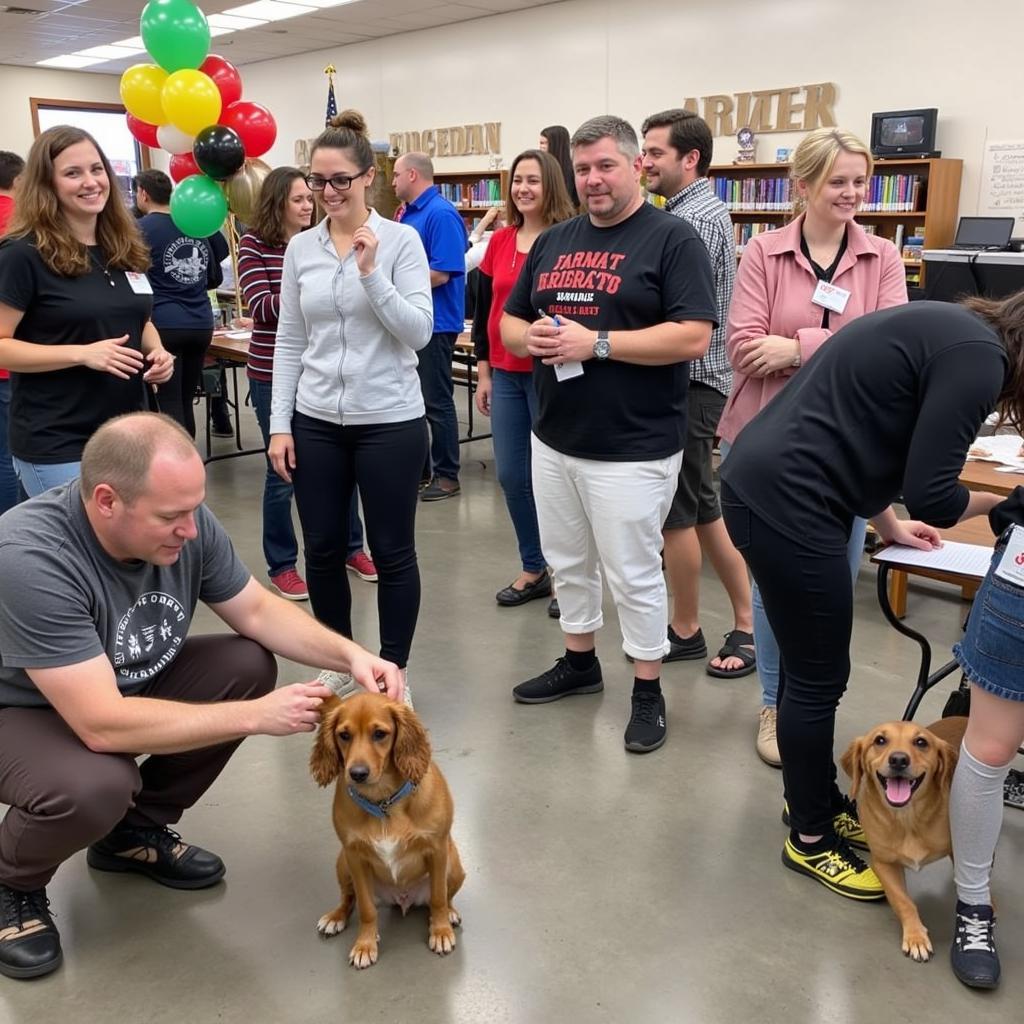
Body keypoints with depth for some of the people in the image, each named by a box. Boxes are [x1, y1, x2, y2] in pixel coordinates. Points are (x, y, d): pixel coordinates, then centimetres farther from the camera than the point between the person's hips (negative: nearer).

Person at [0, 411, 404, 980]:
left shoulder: (185, 523, -19)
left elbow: (257, 611, -5)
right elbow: (103, 725, -39)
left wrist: (349, 654, -22)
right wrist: (255, 717, -36)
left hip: (130, 684, 6)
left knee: (250, 664, -12)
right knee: (97, 785, -35)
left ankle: (136, 830, 7)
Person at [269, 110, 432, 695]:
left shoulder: (401, 240, -6)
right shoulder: (301, 248, 6)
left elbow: (419, 333, -12)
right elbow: (290, 342, 8)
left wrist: (371, 273, -22)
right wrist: (280, 423, 3)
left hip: (390, 421, -4)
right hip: (316, 422, 4)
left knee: (392, 552, 5)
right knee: (323, 550, 12)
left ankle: (392, 670, 22)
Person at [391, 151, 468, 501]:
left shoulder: (441, 214, -16)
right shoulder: (408, 213, 13)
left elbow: (441, 273, -24)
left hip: (435, 323, -10)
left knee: (437, 401, -1)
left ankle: (447, 475, 9)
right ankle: (418, 469, 25)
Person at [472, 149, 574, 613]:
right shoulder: (499, 241, 9)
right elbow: (483, 310, 14)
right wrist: (483, 373, 12)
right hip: (505, 375, 6)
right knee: (511, 476, 11)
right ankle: (534, 569, 27)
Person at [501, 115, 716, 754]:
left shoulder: (673, 239, -8)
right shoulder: (554, 241, 12)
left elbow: (693, 337, -18)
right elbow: (510, 321, 15)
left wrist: (595, 343, -22)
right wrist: (530, 337, -9)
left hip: (633, 448, -7)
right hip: (554, 439, 7)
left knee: (633, 575, 4)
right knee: (568, 563, 18)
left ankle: (648, 690, 21)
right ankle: (579, 662, 38)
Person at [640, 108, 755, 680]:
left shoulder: (694, 219, -16)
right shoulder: (701, 210, 16)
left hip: (687, 383, -10)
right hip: (697, 380, 10)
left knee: (677, 513, 1)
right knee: (704, 506, 14)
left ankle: (685, 632, 16)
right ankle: (747, 624, 22)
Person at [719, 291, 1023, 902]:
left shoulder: (947, 329, 18)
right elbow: (930, 494, -15)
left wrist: (888, 526, 30)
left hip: (763, 484, 10)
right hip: (786, 504, -10)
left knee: (807, 664, 21)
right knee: (819, 678, 5)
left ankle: (814, 799, 39)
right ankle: (812, 838, 24)